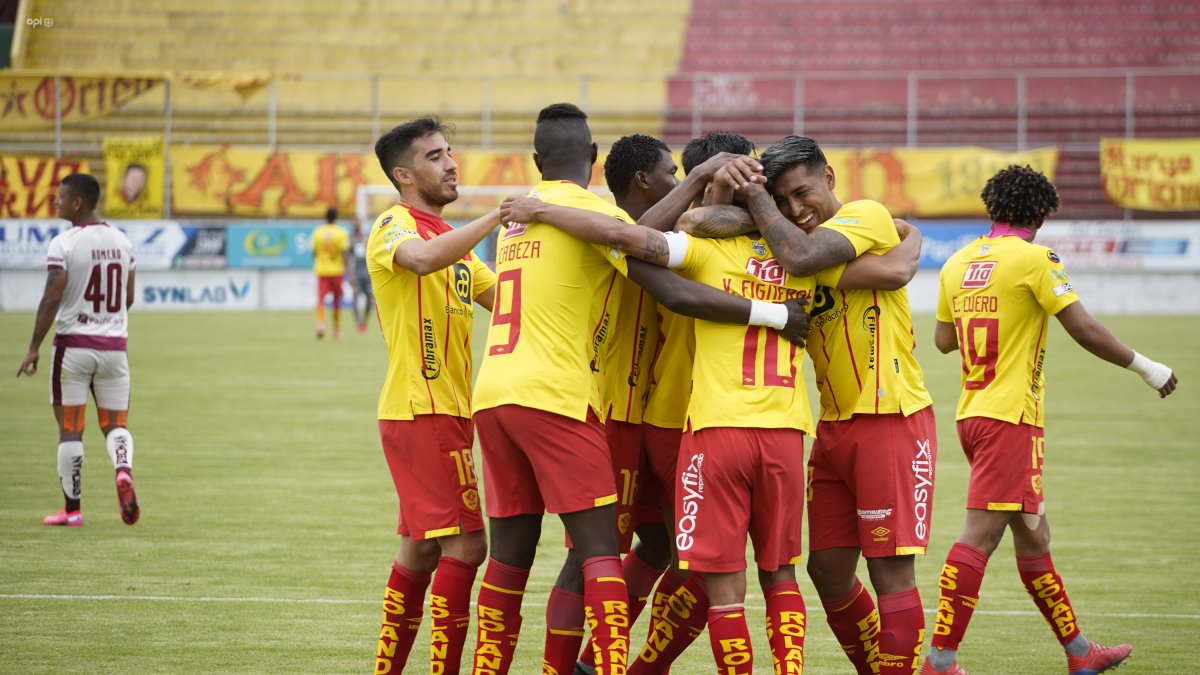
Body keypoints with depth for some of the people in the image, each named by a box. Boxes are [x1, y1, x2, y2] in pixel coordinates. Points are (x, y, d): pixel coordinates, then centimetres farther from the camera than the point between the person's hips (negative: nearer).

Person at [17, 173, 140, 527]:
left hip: (73, 345, -4)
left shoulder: (63, 244, -11)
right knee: (115, 423, 11)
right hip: (113, 346, 4)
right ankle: (124, 469, -21)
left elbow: (51, 299, -17)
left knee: (70, 428, 4)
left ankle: (72, 508, 7)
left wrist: (34, 348, -12)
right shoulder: (121, 241, 7)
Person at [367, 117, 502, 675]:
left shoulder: (450, 239, 20)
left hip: (446, 410, 10)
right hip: (423, 411, -10)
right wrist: (498, 217, -33)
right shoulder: (394, 226, -9)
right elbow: (423, 259, -33)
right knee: (464, 544, -12)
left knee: (422, 546, 13)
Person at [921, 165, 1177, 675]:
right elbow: (1086, 331, -13)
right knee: (979, 537, -11)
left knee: (1033, 537, 16)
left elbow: (944, 339, 20)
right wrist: (1146, 368, -1)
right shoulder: (1033, 259, -10)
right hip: (1011, 417, -8)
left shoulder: (958, 263, 10)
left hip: (973, 414, 8)